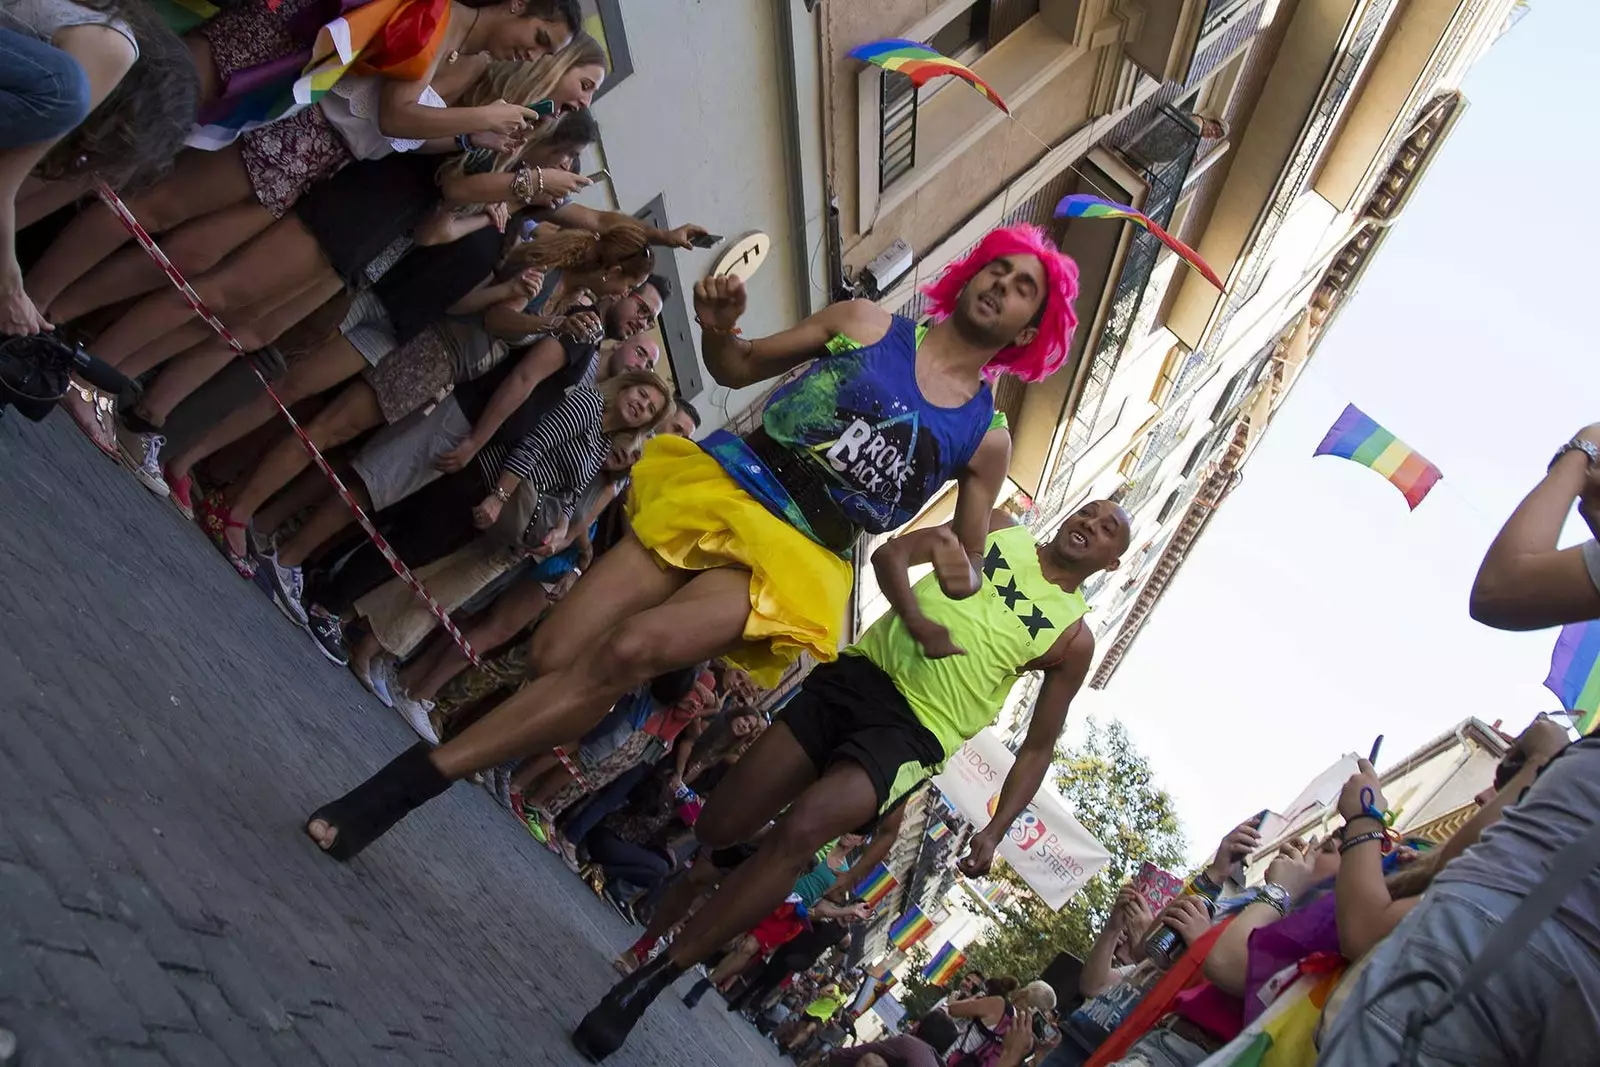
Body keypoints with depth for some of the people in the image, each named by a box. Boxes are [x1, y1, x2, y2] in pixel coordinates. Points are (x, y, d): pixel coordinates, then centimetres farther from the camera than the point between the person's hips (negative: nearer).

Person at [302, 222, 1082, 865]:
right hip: (721, 488, 3)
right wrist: (719, 330, -5)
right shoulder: (866, 323, 11)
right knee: (554, 656, -12)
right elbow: (737, 368, 17)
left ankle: (407, 781, -17)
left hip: (799, 556, -2)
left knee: (629, 651, -25)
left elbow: (967, 565, 16)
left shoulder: (987, 438, 8)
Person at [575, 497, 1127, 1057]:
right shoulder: (999, 529, 15)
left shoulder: (1074, 638, 10)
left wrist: (995, 830, 1)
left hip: (915, 731, -3)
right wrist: (917, 620, -12)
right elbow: (891, 553, 6)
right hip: (861, 672, 3)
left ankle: (652, 977, -16)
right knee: (718, 827, 0)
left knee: (802, 827, -28)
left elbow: (1038, 746, 12)